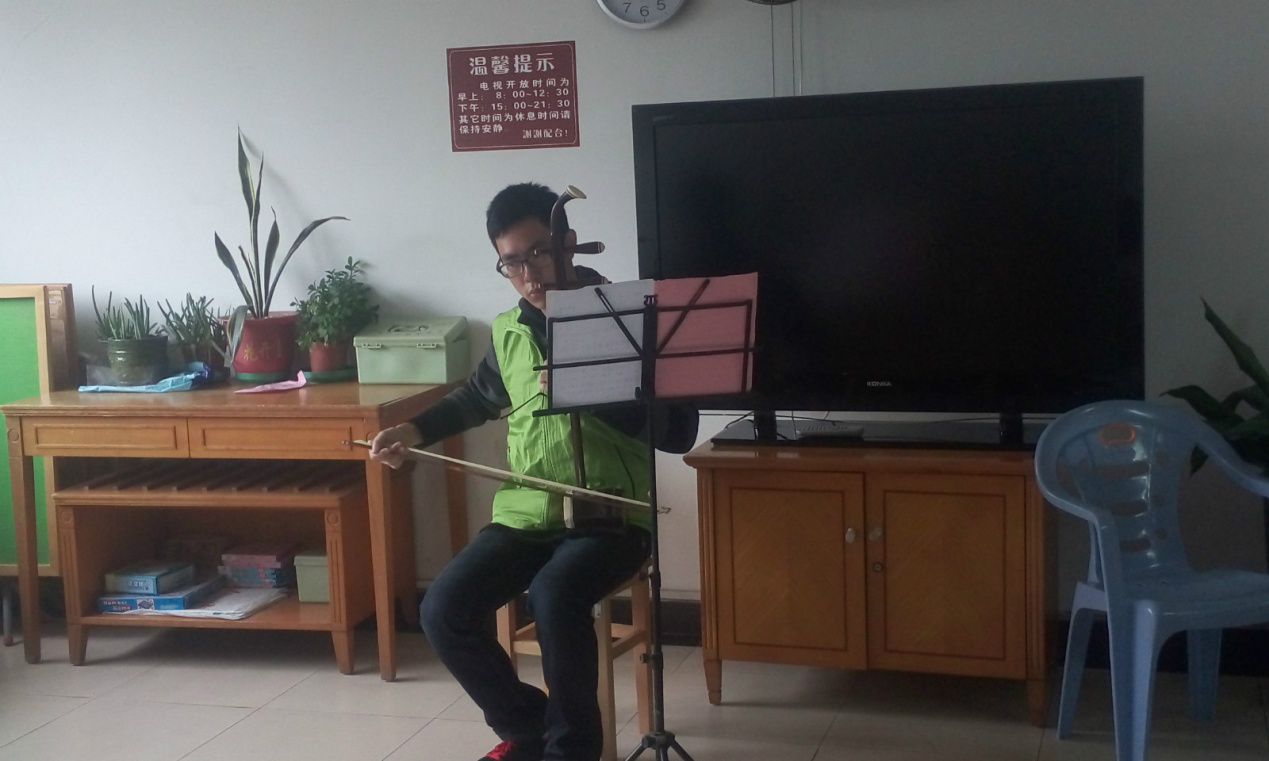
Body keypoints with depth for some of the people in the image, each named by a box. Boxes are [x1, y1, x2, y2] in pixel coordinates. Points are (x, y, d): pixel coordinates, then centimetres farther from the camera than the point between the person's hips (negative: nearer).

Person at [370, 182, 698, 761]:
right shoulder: (507, 332, 9)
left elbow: (677, 433, -13)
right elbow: (478, 397, 31)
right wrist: (414, 431, 17)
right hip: (522, 514, 5)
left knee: (554, 596, -34)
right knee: (443, 610, -16)